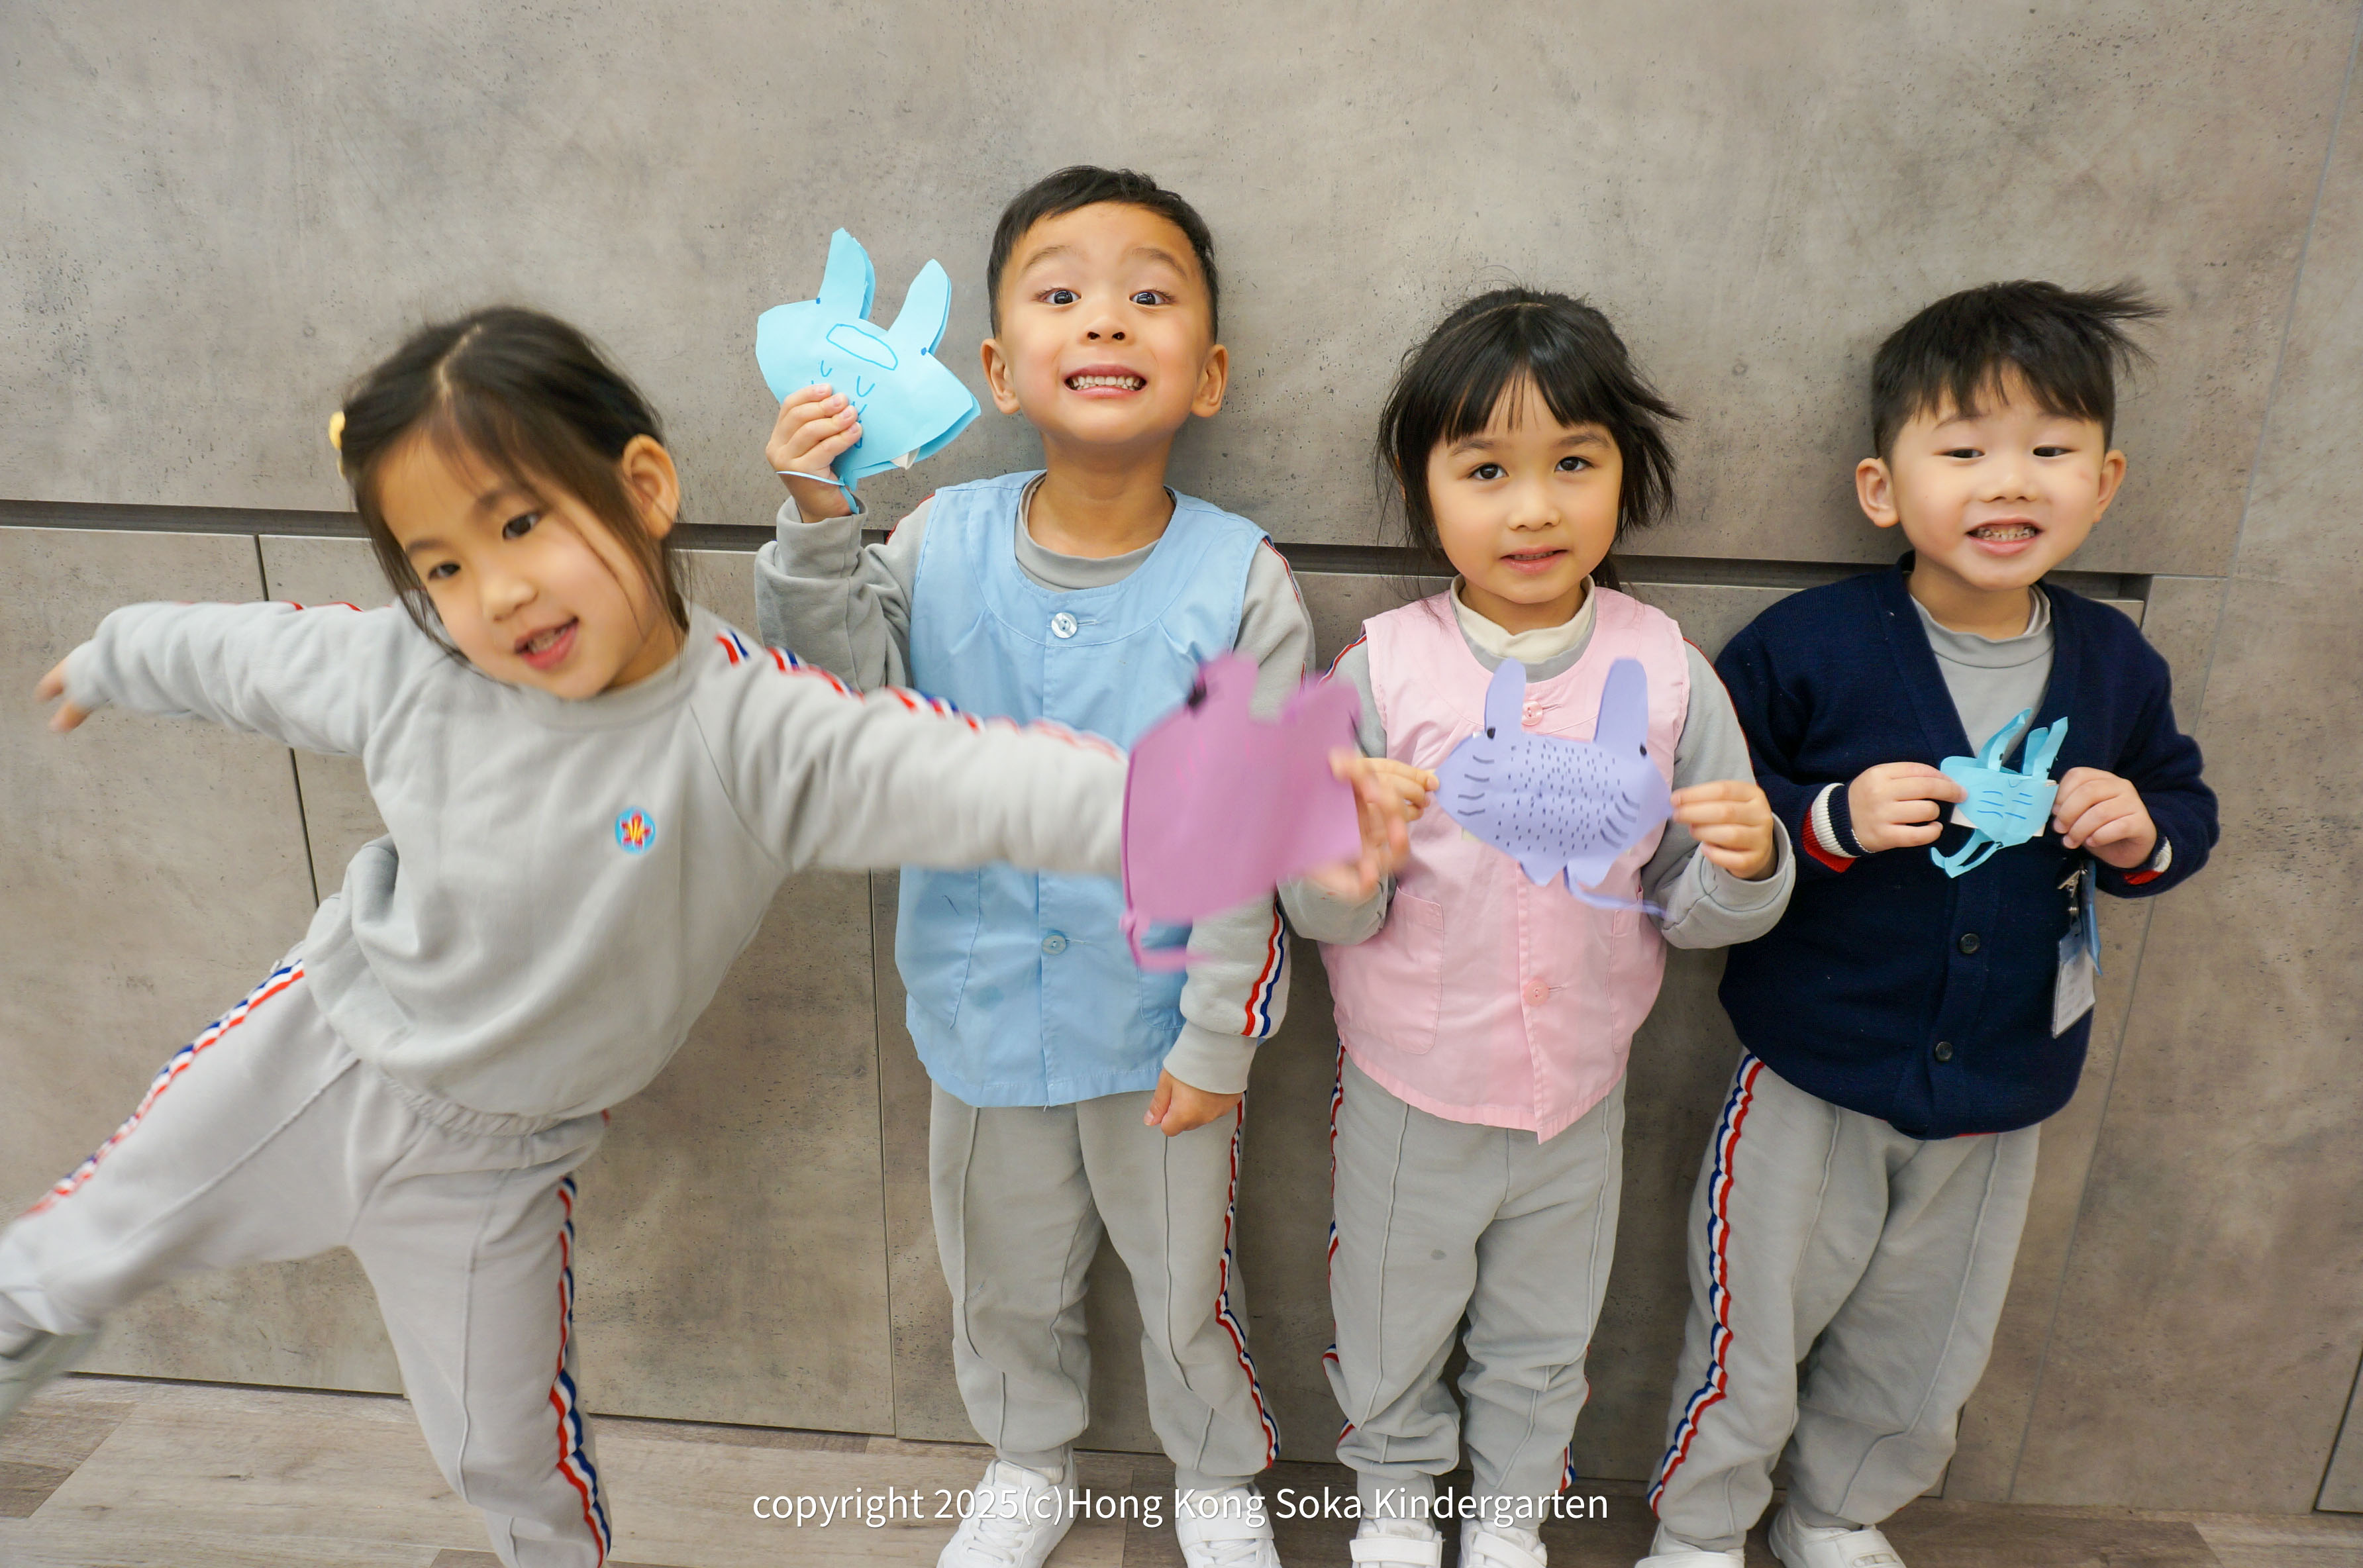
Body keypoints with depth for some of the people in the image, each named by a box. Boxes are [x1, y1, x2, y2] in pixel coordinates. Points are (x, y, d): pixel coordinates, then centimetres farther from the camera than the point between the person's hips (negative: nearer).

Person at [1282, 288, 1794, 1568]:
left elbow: (1692, 914, -4)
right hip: (1409, 1090, -1)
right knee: (1391, 1329, 21)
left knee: (1543, 1341, 24)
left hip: (1580, 1092, 2)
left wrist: (1746, 867, -25)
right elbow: (1325, 916, -13)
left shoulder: (1667, 672, -10)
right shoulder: (1381, 670, -15)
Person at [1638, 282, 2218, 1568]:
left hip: (2001, 1095, 5)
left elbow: (2188, 807, 12)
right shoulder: (1806, 646, -16)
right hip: (1812, 1077, -4)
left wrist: (2142, 833, -10)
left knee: (1922, 1354, 22)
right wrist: (1829, 821, -28)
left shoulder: (2117, 667, -2)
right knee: (1751, 1336, 9)